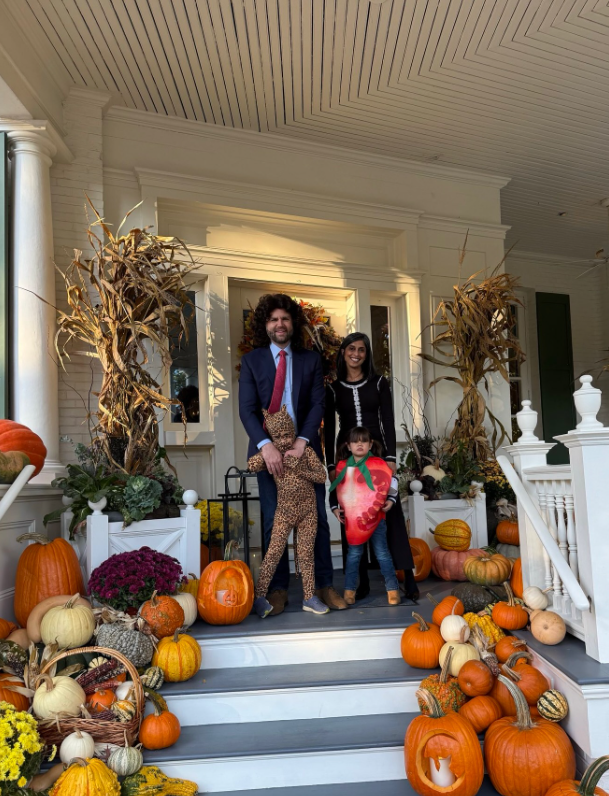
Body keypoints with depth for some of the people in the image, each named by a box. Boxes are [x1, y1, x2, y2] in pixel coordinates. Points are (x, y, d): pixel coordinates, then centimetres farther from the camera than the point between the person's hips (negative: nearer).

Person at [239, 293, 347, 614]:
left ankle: (324, 585, 16)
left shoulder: (311, 359, 8)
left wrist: (302, 441, -14)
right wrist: (266, 446, -18)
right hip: (268, 451, -1)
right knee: (273, 522, 3)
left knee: (317, 518, 4)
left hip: (304, 448, 1)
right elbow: (246, 409, -4)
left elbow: (318, 404, 0)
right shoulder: (251, 360, 5)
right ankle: (278, 589, 14)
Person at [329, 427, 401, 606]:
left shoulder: (378, 464, -6)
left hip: (376, 517, -2)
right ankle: (349, 590, 18)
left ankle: (392, 588, 15)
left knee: (382, 553, 5)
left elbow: (392, 482, 4)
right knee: (353, 554, 10)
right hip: (352, 518, 2)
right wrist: (335, 508, 3)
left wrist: (390, 500, -6)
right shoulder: (342, 466, 2)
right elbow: (335, 489, 11)